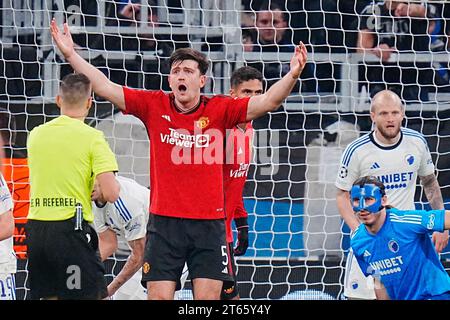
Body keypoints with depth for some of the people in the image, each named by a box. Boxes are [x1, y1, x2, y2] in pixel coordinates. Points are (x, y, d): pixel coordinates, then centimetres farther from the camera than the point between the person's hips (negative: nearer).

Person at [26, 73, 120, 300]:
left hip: (36, 229, 6)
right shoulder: (92, 138, -8)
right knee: (91, 296, -1)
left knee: (48, 296, 11)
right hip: (71, 229, -6)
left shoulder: (36, 134, 9)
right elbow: (111, 193, -15)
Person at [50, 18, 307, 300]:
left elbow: (267, 102, -7)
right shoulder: (154, 105, 3)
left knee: (209, 298, -1)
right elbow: (106, 88, 2)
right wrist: (71, 54, -5)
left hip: (209, 223, 0)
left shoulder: (219, 110, 1)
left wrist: (292, 75, -23)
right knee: (159, 297, -1)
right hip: (164, 221, 0)